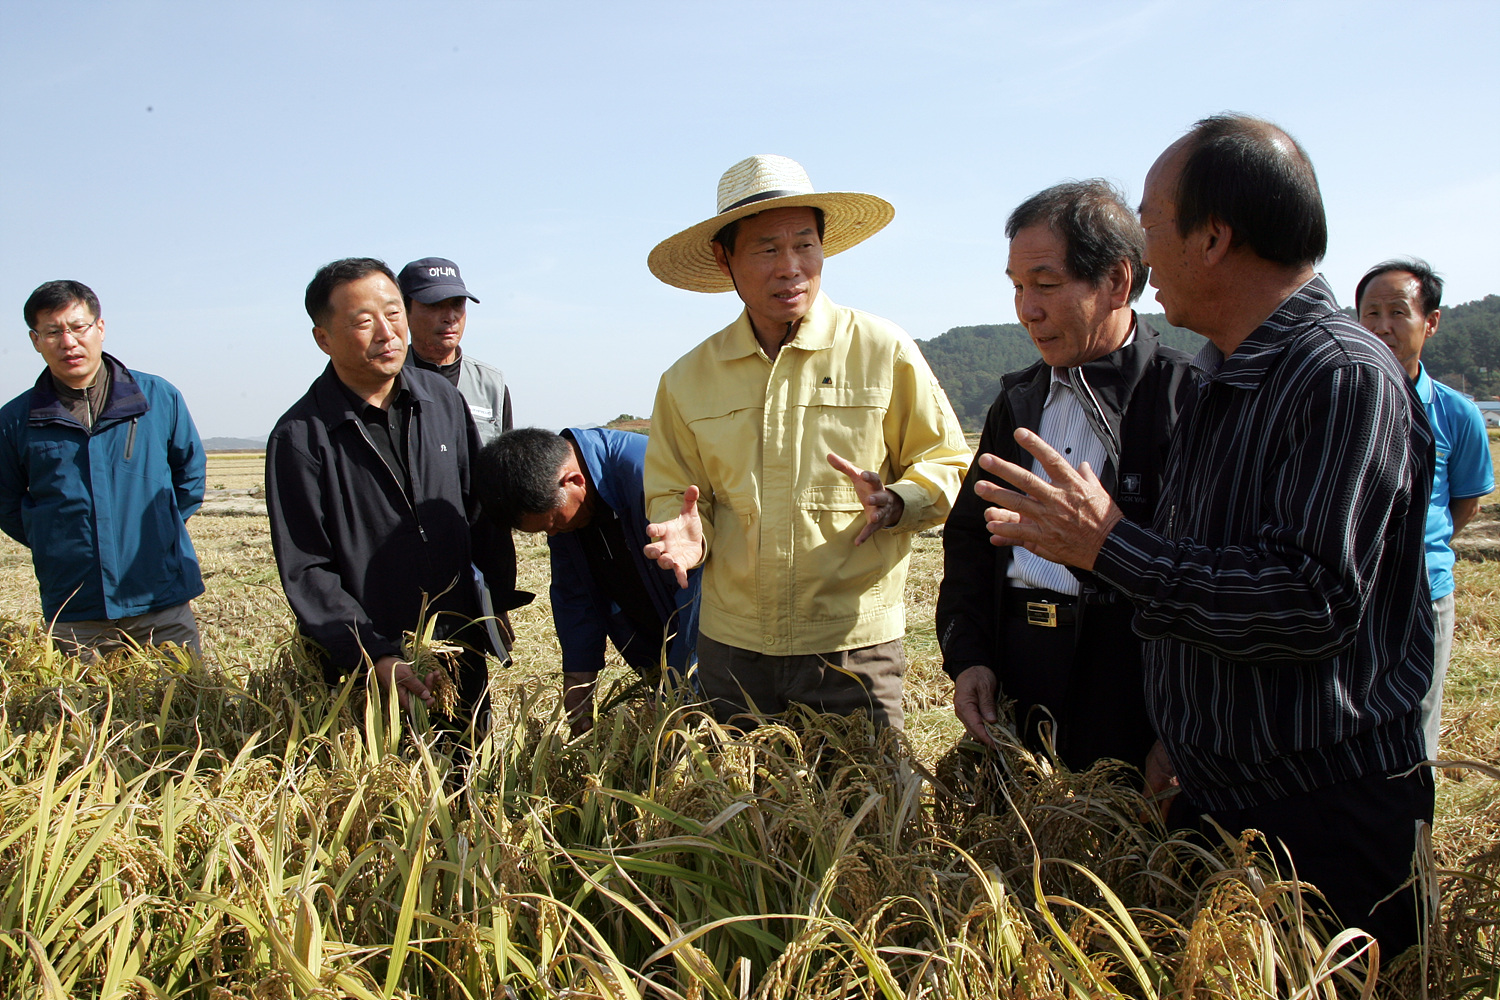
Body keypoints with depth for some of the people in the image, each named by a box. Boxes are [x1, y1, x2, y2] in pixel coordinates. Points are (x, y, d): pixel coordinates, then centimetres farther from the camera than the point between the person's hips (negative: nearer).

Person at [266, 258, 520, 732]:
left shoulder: (442, 399, 3)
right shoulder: (299, 438, -11)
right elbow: (306, 573, -11)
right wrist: (377, 658, -20)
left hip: (463, 654, 4)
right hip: (365, 672, -4)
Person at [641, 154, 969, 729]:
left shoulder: (885, 352, -3)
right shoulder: (688, 380, 4)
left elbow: (949, 467, 1)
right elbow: (671, 492, 11)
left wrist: (894, 503, -19)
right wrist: (688, 532, -12)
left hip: (853, 646, -2)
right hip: (731, 647, 3)